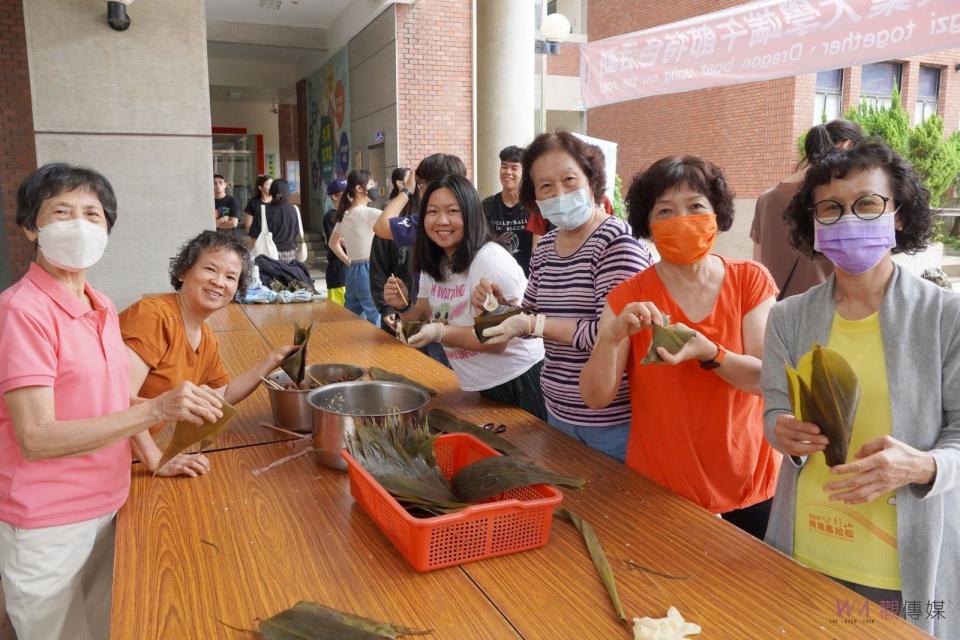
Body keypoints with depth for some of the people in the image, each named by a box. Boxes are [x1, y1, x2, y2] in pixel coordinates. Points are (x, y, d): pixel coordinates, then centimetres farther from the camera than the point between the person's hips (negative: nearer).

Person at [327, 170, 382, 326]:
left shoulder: (344, 215, 11)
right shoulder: (368, 213, -13)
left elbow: (332, 243, 24)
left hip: (352, 272, 8)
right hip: (370, 271, -8)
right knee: (375, 323, -4)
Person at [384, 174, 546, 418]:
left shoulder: (491, 260, -22)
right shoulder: (433, 265, 4)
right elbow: (427, 315, 10)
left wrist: (438, 332, -34)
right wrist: (404, 305, -11)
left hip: (519, 382, -8)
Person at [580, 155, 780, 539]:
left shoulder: (751, 280, -4)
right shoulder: (628, 298, -7)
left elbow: (768, 377, -12)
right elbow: (595, 398, -13)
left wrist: (707, 353, -30)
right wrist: (612, 336, -31)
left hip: (748, 485, 1)